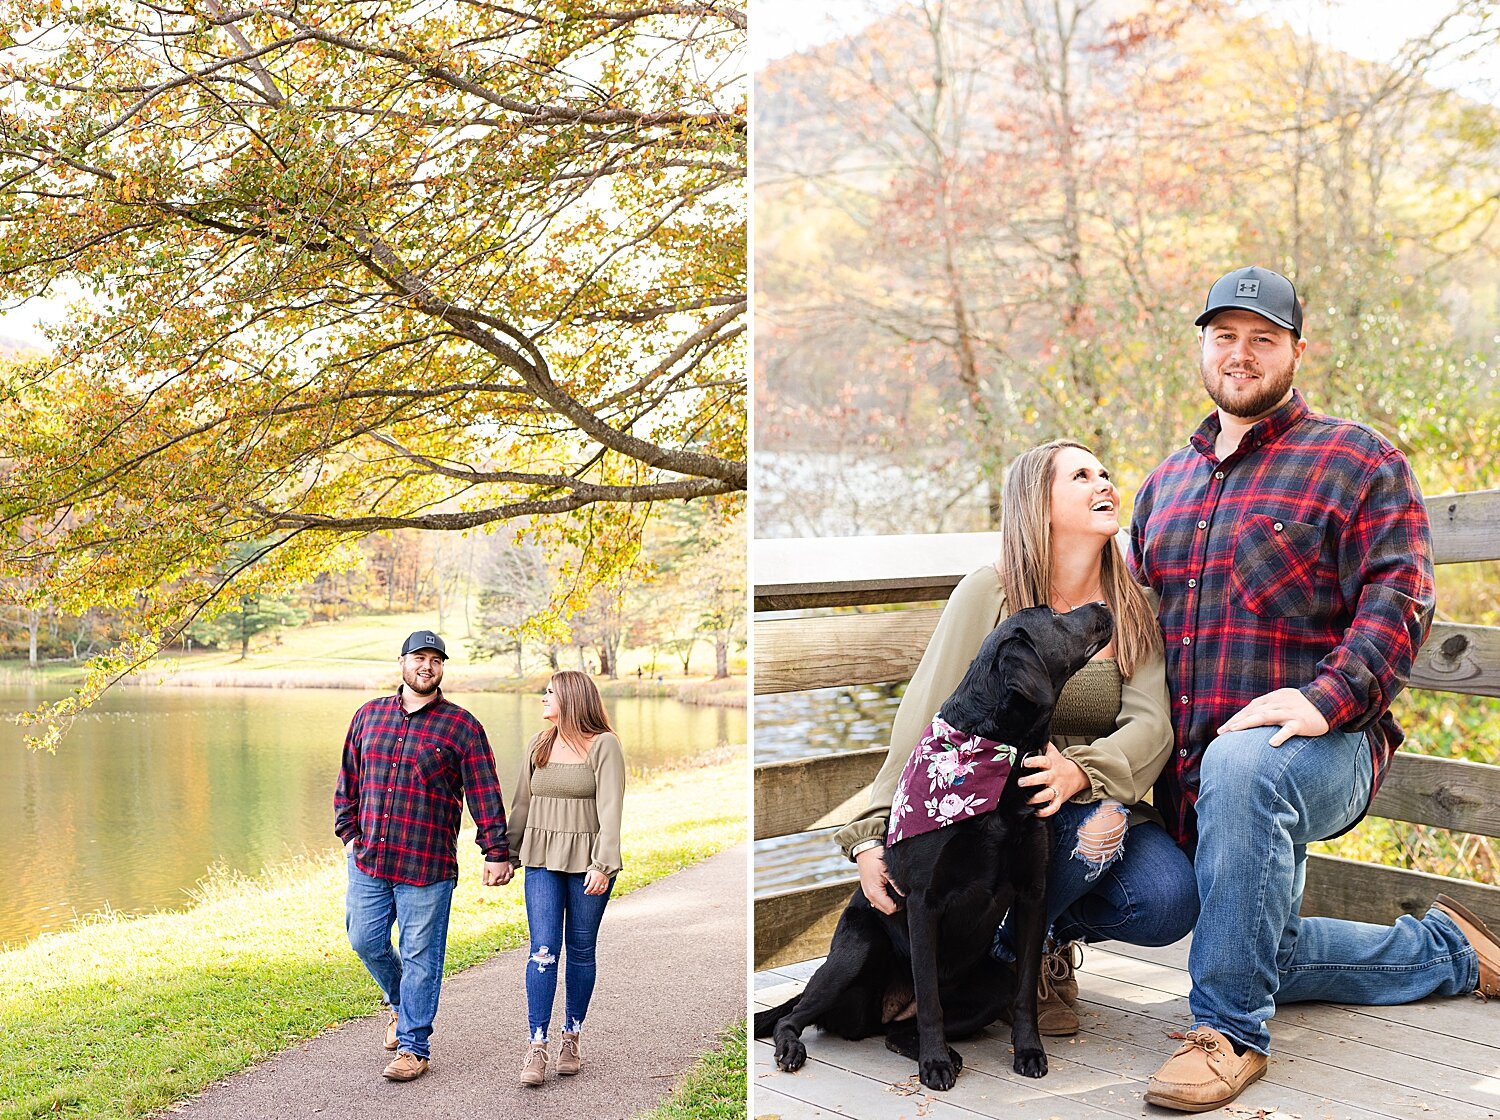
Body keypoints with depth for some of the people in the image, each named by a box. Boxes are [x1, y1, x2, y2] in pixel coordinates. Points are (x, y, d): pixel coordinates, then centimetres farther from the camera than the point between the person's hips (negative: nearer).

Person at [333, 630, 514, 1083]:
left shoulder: (461, 726, -2)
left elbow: (485, 795, -4)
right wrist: (349, 833, 9)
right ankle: (400, 1003, 38)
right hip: (368, 859, 4)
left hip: (427, 866, -4)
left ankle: (413, 1047, 13)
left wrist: (497, 852, -7)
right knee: (367, 941, 9)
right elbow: (348, 779, 16)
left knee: (420, 956, 1)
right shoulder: (369, 716, 9)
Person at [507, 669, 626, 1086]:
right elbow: (522, 803, 14)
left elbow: (610, 808, -13)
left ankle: (572, 1038, 20)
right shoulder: (538, 746, 9)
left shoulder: (603, 745, -7)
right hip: (542, 860, 3)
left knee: (581, 950, 7)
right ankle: (537, 1047, -5)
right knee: (543, 950, -5)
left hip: (587, 862, -3)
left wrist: (603, 864, -20)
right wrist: (507, 853, 12)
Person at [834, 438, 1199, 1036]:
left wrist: (1080, 772, -33)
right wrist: (874, 836, -22)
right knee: (1094, 829, -34)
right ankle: (1007, 951, -3)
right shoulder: (989, 593, -7)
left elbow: (1150, 723, -10)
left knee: (1170, 901, -24)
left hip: (1095, 803, 4)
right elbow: (924, 720, -11)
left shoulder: (1132, 608, 5)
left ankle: (1055, 933, 10)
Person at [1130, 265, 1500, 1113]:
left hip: (1319, 749, -7)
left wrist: (1325, 698, -28)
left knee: (1243, 765, -40)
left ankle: (1230, 1031, -29)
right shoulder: (1168, 483, 18)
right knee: (1268, 953, 8)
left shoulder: (1358, 462, 1)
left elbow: (1399, 598, -11)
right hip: (1189, 771, 7)